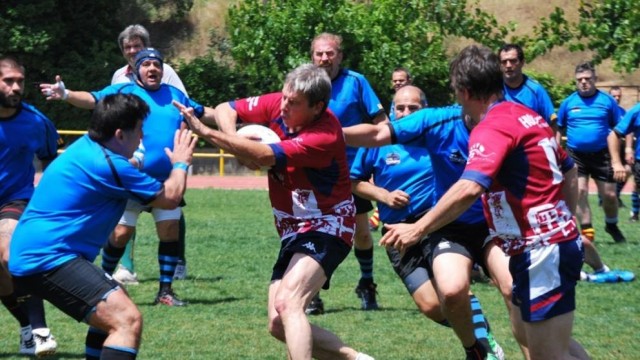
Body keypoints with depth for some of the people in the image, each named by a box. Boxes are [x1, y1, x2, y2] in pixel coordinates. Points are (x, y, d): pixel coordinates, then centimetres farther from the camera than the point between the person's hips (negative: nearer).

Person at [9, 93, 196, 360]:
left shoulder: (86, 147, 13)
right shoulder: (107, 165, -16)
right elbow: (170, 197, -4)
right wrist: (180, 164, 14)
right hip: (47, 258, -11)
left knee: (113, 313, 28)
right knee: (127, 320, -23)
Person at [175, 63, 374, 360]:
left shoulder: (325, 136, -26)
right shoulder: (277, 105, -4)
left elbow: (266, 156, -34)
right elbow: (225, 110, 6)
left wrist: (206, 133, -33)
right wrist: (235, 144, -15)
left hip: (326, 227, -8)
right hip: (293, 232, 9)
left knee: (287, 303, -29)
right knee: (279, 325, 5)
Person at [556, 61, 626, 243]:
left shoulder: (607, 101, 0)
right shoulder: (568, 103, 2)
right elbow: (559, 130, 11)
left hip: (601, 155, 0)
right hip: (576, 155, 0)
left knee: (610, 195, 4)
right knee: (580, 193, -8)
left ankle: (612, 225, 31)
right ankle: (587, 233, -2)